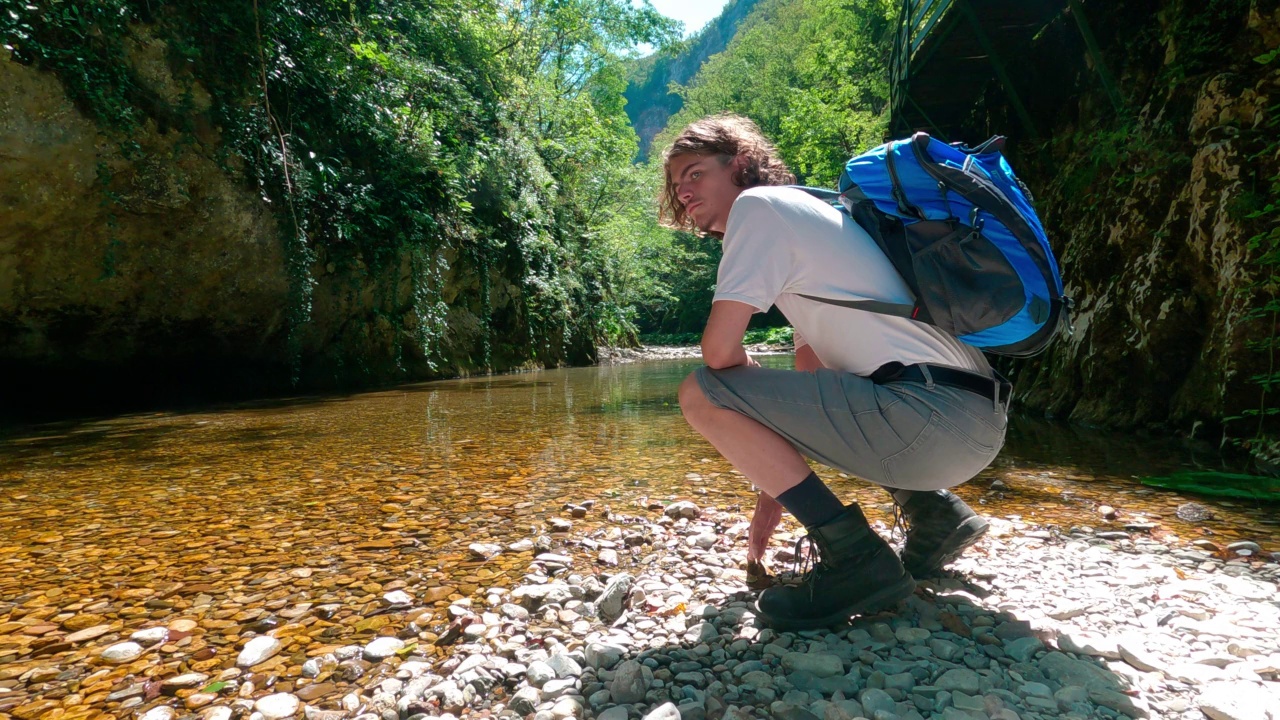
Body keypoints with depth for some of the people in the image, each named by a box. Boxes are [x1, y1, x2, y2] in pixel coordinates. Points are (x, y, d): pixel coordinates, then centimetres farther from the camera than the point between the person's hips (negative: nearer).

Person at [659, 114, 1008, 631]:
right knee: (806, 401, 33)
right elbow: (807, 386, 26)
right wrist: (774, 497, 27)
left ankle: (857, 560, -8)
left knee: (700, 395, -9)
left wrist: (750, 388, 14)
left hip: (932, 413, -10)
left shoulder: (760, 203, 0)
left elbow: (720, 351, -11)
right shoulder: (802, 220, 27)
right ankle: (933, 511, 19)